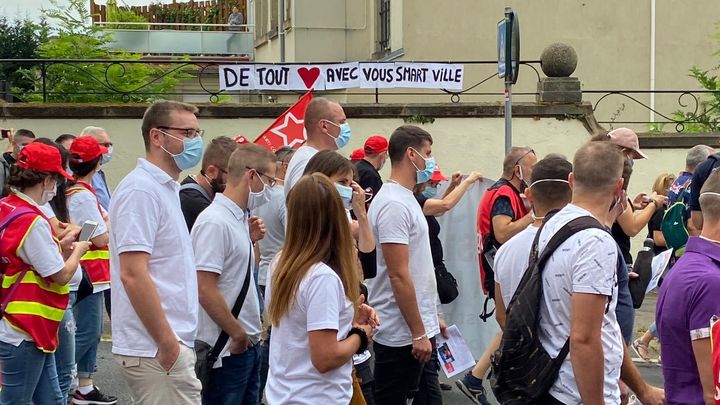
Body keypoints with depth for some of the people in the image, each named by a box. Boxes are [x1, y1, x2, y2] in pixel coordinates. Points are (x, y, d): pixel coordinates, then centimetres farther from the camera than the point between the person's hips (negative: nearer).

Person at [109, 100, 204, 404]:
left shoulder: (166, 188, 15)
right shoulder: (141, 190, -14)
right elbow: (133, 274, -21)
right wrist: (167, 342, -20)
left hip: (171, 341, 9)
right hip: (158, 348, -9)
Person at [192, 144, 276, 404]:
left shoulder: (240, 219, 11)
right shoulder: (214, 222, -17)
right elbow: (206, 290, -20)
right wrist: (238, 335, -13)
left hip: (247, 344, 9)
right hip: (228, 350, -9)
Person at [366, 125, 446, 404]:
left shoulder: (406, 199, 14)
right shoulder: (394, 204, -17)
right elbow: (398, 276, -21)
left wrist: (431, 320, 21)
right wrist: (419, 333, -19)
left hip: (419, 329, 10)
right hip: (402, 337, -10)